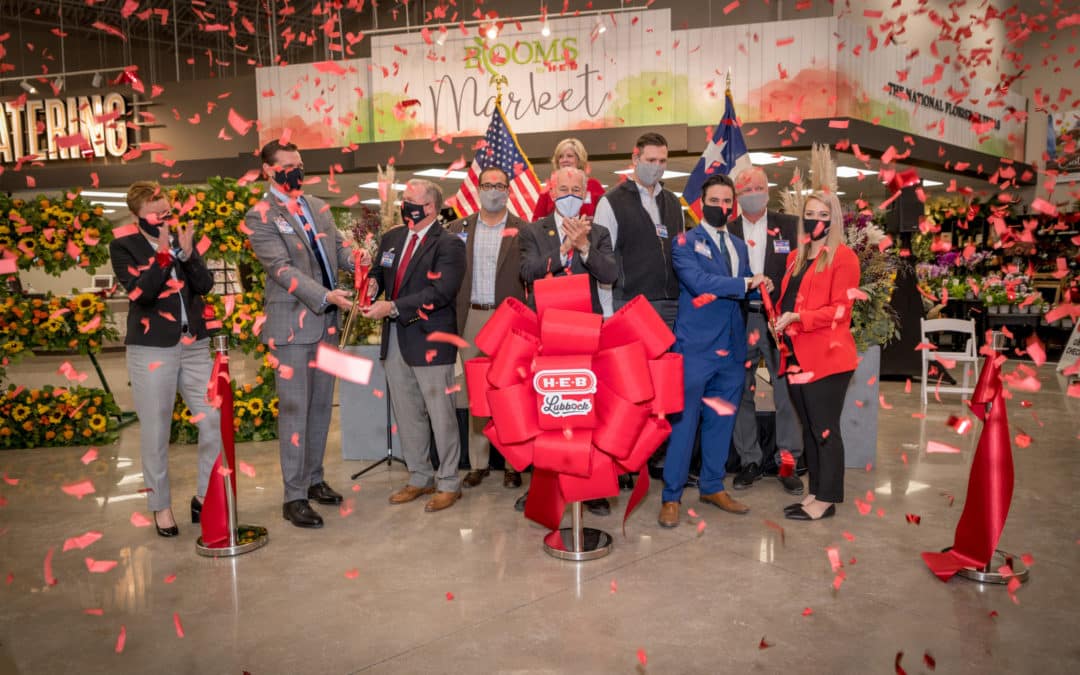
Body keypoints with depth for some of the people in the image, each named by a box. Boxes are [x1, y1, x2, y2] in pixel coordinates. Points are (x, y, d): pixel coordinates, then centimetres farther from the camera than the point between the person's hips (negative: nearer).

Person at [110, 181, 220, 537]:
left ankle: (205, 496, 17)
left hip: (195, 346, 4)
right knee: (155, 431, 4)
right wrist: (163, 254, -20)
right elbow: (139, 293, -14)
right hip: (151, 349, -4)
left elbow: (205, 285, -1)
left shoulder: (183, 240, 11)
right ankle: (161, 506, 19)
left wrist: (187, 253, -15)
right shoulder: (123, 247, 0)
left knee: (216, 420, 2)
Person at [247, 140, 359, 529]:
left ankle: (314, 479, 27)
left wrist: (356, 260, -11)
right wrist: (325, 295, -26)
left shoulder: (318, 206, 14)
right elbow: (281, 269, -15)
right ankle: (294, 497, 7)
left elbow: (336, 246, 12)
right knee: (295, 408, -2)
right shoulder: (260, 217, -6)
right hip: (292, 323, -6)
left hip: (327, 320, 6)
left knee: (321, 405, 13)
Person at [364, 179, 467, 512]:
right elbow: (377, 274, 17)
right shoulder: (391, 239, 13)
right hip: (395, 339, 7)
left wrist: (394, 307, -23)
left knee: (441, 415, 2)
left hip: (430, 340, -7)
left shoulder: (448, 245, -9)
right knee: (407, 415, 15)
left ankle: (449, 484, 16)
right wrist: (372, 286, -8)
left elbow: (439, 292, -20)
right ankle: (420, 478, 30)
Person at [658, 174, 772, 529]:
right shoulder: (685, 243, -2)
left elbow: (744, 292, 15)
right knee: (684, 421, -3)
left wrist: (758, 288, -6)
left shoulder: (740, 246, 18)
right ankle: (671, 497, 7)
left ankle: (712, 487, 27)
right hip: (696, 346, -6)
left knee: (721, 421, 13)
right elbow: (698, 281, -19)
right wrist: (744, 284, -15)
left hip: (732, 348, 6)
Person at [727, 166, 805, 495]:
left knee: (787, 394, 2)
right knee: (741, 394, 8)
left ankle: (787, 464, 15)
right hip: (740, 320, 1)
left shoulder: (790, 226, 4)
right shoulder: (726, 231, 6)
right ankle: (749, 461, 21)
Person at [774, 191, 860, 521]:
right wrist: (780, 321, 3)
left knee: (825, 429, -1)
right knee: (808, 427, 13)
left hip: (826, 356, -7)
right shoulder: (795, 257, 17)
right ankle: (815, 491, 23)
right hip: (797, 355, 7)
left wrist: (797, 317, -20)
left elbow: (840, 309, -11)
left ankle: (827, 500, 9)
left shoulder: (843, 257, -5)